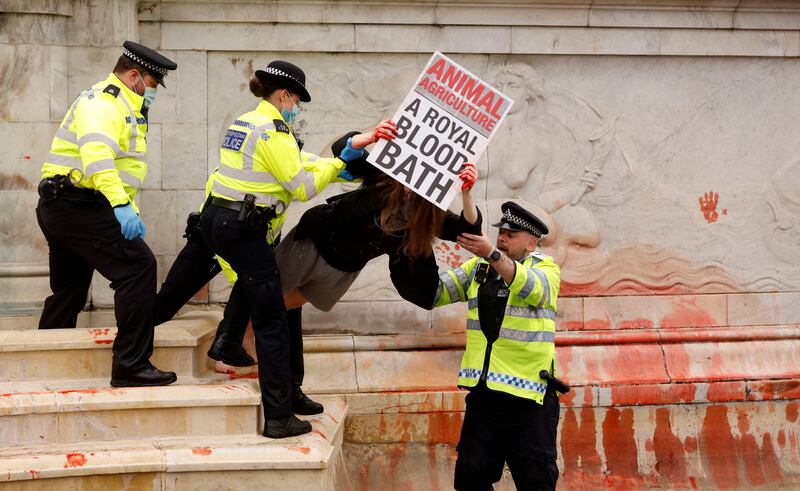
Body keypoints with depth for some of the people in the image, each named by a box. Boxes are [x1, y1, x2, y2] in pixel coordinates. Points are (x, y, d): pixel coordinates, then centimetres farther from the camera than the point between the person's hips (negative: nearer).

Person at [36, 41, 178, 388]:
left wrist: (130, 214, 20)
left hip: (60, 208, 11)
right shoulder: (103, 101, -12)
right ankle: (131, 365, -19)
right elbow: (96, 154, -29)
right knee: (138, 267, -17)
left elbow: (121, 167, 29)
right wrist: (121, 206, -38)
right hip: (80, 205, -11)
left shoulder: (122, 108, 23)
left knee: (68, 291, 18)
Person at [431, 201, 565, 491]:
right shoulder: (477, 267, 13)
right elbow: (436, 293, 8)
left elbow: (532, 288, -23)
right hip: (483, 391, 4)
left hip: (528, 394, -4)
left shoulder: (545, 268, 0)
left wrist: (492, 254, -35)